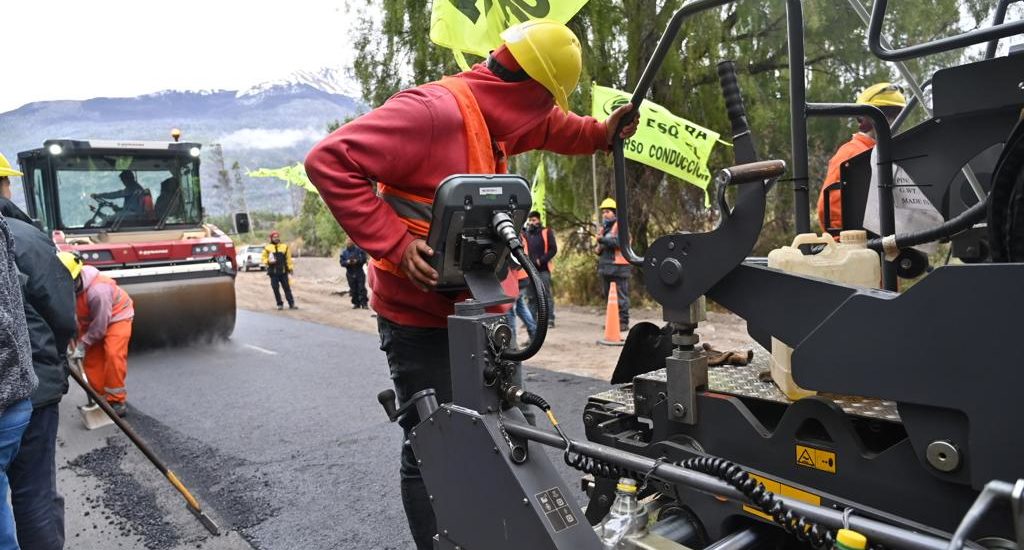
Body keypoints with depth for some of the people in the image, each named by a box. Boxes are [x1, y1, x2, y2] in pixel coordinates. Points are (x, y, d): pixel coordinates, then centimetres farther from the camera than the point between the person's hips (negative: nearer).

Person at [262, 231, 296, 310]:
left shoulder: (285, 247, 8)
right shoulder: (267, 248, 4)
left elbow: (288, 259, 9)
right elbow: (263, 258, 7)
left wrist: (290, 267, 3)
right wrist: (268, 261, -12)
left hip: (283, 272, 1)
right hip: (273, 273, -1)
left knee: (287, 288, 1)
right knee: (275, 289, 1)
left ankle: (291, 304, 2)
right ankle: (280, 304, 10)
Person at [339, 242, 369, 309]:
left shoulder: (359, 250, 1)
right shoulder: (344, 252, 9)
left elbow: (364, 259, -3)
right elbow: (342, 262, 5)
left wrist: (357, 261, -18)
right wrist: (347, 262, -15)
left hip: (359, 273, -2)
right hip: (350, 274, 3)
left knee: (361, 289, -7)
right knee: (353, 290, 5)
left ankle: (364, 303, -6)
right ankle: (356, 303, 14)